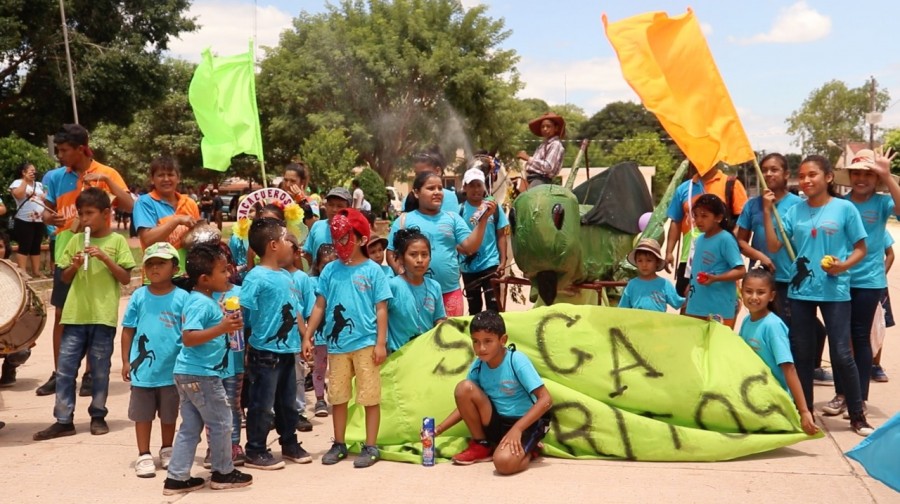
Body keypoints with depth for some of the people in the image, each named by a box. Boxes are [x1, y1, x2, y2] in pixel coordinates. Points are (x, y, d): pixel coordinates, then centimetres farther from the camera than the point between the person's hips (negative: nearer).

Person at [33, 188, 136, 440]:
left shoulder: (117, 241, 0)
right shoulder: (76, 240, 8)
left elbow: (126, 278, -4)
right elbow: (65, 278, 13)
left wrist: (105, 258, -14)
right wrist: (74, 265, -8)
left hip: (104, 315, -3)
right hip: (75, 314, 3)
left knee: (100, 369, 6)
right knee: (65, 368, 2)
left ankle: (98, 416, 19)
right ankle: (63, 420, 8)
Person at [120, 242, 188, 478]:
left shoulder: (182, 297, -8)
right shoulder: (139, 296, -3)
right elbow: (128, 330, 3)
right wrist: (126, 361, 1)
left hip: (171, 370, -1)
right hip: (143, 369, 1)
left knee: (169, 414, 16)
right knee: (142, 414, 9)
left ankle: (167, 451, 35)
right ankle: (144, 455, 21)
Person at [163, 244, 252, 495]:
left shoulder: (205, 300, 11)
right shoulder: (201, 303, -19)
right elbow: (188, 337, -28)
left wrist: (227, 323, 14)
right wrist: (221, 329, -32)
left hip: (188, 373, 10)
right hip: (201, 374, -10)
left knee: (190, 427, 13)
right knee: (221, 423, 6)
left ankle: (177, 478, 17)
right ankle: (223, 473, 20)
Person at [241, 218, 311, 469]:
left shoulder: (286, 276, 9)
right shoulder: (256, 277, -16)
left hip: (287, 350, 8)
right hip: (265, 352, -8)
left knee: (288, 402, 19)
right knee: (262, 404, 2)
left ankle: (290, 443, 33)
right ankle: (255, 452, 14)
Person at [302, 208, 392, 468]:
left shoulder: (372, 270, -4)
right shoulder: (330, 270, 5)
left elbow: (381, 309, -4)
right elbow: (319, 306, 9)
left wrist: (381, 342, -8)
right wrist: (307, 337, 6)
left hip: (366, 343, -4)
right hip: (337, 343, 4)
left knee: (370, 397, 2)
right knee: (337, 396, 12)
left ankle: (370, 447, 12)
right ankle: (339, 444, 25)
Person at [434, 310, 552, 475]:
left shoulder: (517, 360, -19)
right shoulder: (477, 366, -3)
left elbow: (546, 400, -22)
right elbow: (465, 403, 8)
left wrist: (517, 428, -28)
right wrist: (439, 429, -3)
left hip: (526, 423, -5)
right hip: (497, 422, 5)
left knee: (504, 462, -35)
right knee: (464, 387, -17)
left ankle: (527, 450, 2)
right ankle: (481, 445, 0)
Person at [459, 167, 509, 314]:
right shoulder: (460, 210, -4)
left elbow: (501, 235, 4)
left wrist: (503, 261, -1)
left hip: (490, 264, -1)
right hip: (468, 266, 1)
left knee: (493, 305, -2)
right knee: (474, 307, 15)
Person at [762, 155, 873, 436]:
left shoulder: (845, 208, -4)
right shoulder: (795, 211, 6)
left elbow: (861, 248, 0)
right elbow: (774, 246, 2)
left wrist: (844, 265, -18)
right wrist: (767, 212, -4)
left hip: (835, 291, -4)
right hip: (800, 291, 4)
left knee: (842, 354, -3)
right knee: (801, 353, 10)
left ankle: (857, 415, 9)